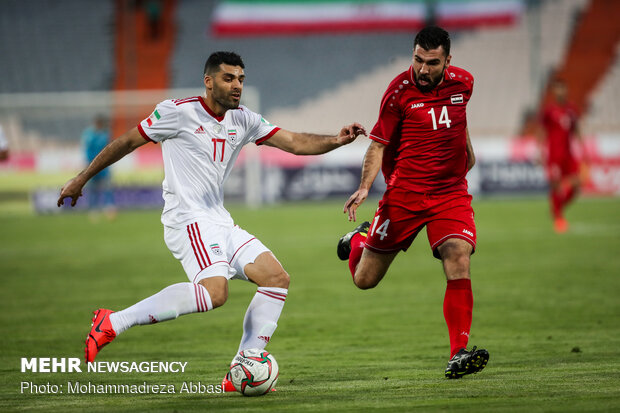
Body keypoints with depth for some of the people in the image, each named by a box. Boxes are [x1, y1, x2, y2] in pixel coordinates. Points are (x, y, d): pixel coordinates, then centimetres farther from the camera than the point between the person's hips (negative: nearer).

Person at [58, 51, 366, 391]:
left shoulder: (242, 120, 12)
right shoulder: (178, 112, -6)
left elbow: (295, 143, 7)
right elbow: (127, 142, 2)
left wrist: (336, 140, -11)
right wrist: (81, 179, 6)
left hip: (220, 223, 8)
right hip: (187, 220, -8)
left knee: (277, 278, -4)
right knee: (215, 292, -29)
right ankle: (113, 323, -24)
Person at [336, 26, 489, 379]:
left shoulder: (463, 83, 2)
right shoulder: (400, 90, -11)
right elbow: (379, 144, -6)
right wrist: (365, 187, -19)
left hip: (451, 192, 2)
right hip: (404, 193, -2)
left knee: (459, 264, -22)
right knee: (365, 280, 4)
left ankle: (459, 356, -21)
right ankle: (359, 240, 41)